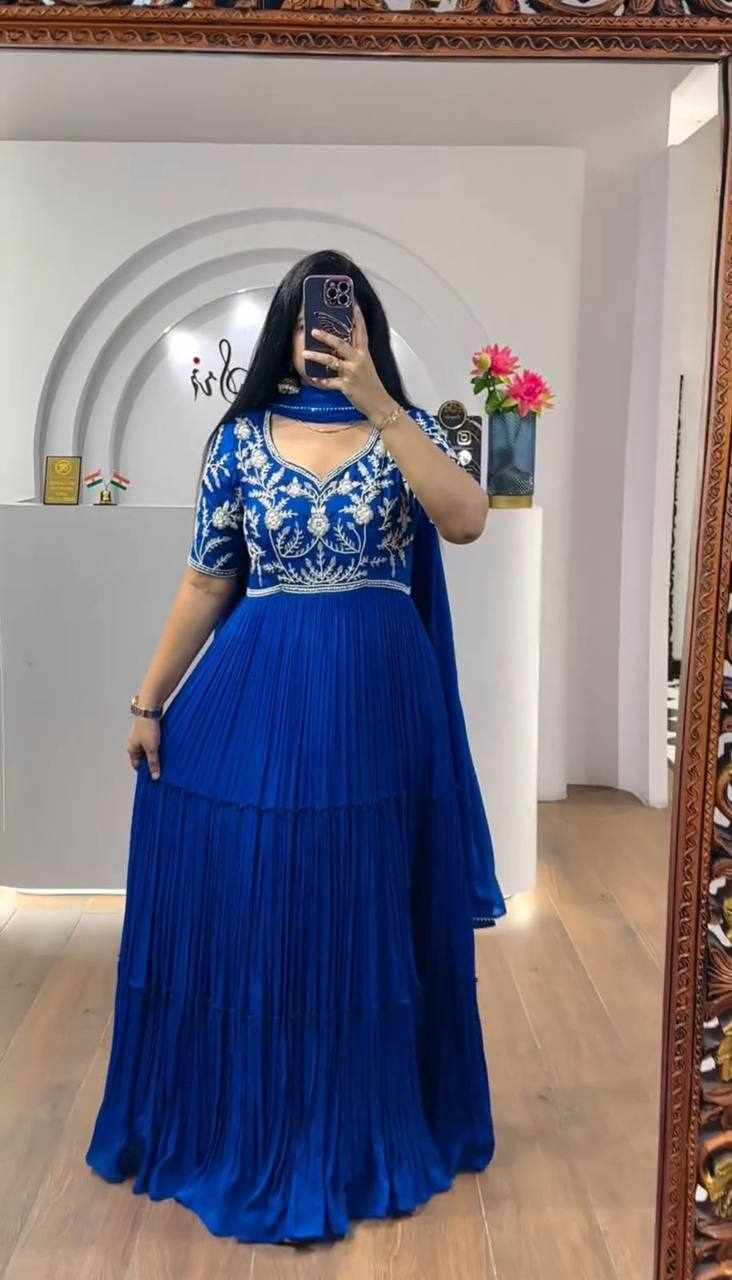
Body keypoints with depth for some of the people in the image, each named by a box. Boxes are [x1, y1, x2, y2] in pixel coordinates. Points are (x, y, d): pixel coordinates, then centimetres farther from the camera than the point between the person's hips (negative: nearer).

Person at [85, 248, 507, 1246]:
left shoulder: (407, 430, 1)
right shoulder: (238, 440, 3)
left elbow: (466, 521, -19)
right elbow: (206, 582, 5)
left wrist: (377, 404, -22)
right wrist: (150, 701, 3)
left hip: (376, 703, 0)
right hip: (254, 699, 1)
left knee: (364, 915, 10)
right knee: (244, 913, 8)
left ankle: (370, 1129, 33)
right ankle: (241, 1130, 31)